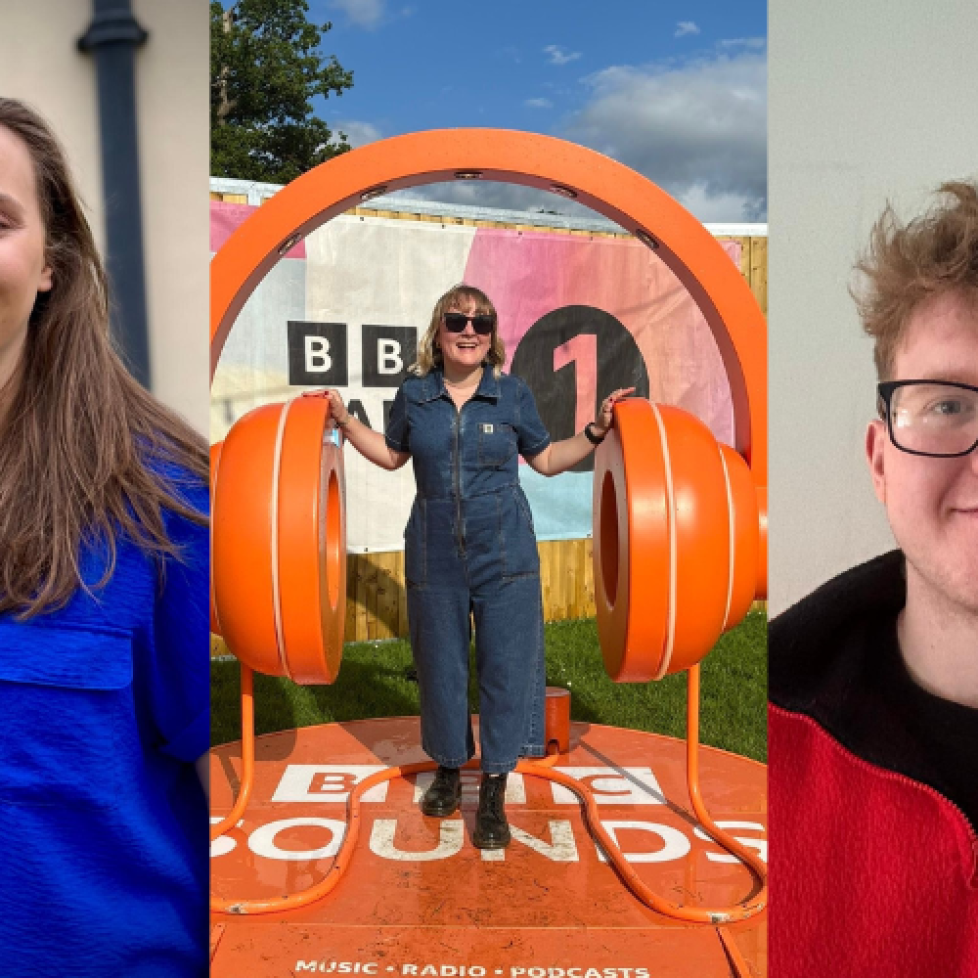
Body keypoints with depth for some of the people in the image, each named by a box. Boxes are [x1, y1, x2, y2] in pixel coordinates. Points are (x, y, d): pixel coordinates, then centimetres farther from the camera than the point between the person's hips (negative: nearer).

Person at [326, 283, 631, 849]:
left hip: (504, 551, -1)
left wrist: (597, 431, -1)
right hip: (434, 553, 2)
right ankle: (449, 767, 36)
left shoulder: (513, 394, -1)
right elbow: (393, 455, 18)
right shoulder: (414, 395, 2)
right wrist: (346, 422, 11)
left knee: (505, 665, 2)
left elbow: (547, 460, 9)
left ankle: (494, 793, 18)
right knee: (441, 664, 12)